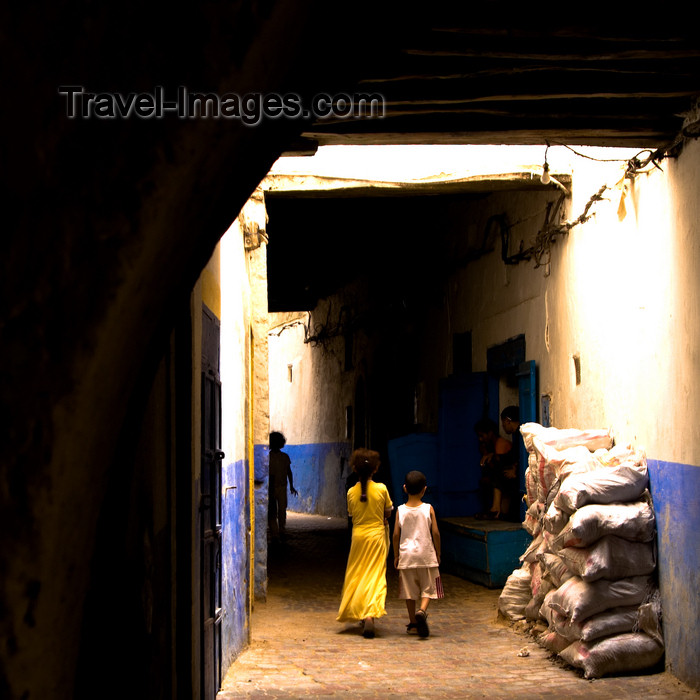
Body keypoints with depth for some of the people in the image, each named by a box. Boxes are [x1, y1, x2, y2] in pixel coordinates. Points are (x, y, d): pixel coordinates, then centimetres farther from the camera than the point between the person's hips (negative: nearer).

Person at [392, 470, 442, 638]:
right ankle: (422, 611, -21)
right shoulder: (428, 509, -6)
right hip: (426, 555, -1)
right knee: (428, 588, 5)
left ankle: (413, 622, 14)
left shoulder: (401, 510, -3)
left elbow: (396, 534, -3)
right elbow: (435, 533, -6)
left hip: (407, 555, 1)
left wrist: (396, 555, 8)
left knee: (409, 590, 10)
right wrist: (438, 553, 6)